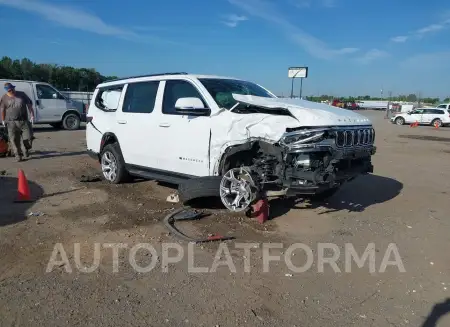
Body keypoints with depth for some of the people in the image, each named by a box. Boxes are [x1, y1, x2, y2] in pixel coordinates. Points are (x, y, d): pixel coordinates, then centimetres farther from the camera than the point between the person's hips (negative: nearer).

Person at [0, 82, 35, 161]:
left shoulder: (22, 94, 6)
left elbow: (29, 104, 10)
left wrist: (31, 114, 1)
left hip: (23, 121, 1)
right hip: (11, 122, -1)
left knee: (28, 137, -1)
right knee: (14, 140, -2)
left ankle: (27, 149, 28)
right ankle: (18, 155, 8)